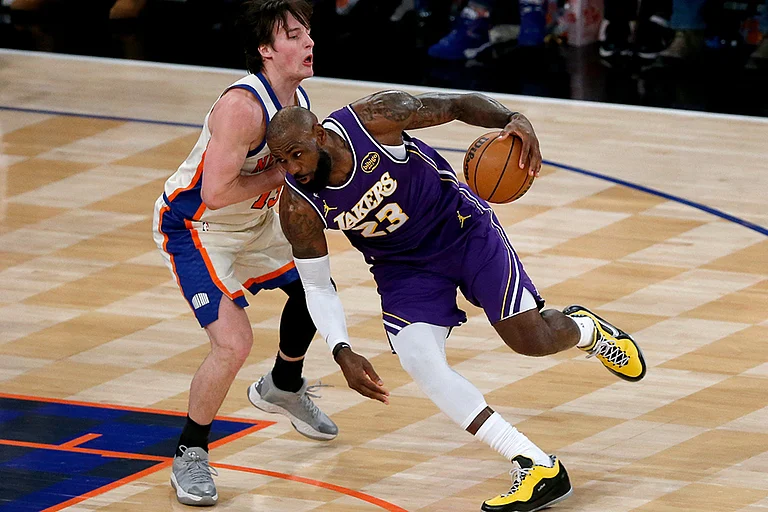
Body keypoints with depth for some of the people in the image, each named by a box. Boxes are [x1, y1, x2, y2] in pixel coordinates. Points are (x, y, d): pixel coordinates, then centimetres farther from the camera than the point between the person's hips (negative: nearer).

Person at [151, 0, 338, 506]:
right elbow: (216, 193, -38)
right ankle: (189, 457, -2)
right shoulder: (243, 106, -33)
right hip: (193, 228, -9)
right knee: (233, 341, -22)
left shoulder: (299, 99, -4)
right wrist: (280, 173, -27)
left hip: (254, 220, 9)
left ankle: (282, 387, 52)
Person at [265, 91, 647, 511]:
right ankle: (537, 469, -15)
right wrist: (342, 353, -21)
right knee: (419, 362, -20)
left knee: (532, 340, -7)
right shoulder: (299, 208, -22)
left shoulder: (376, 117, -29)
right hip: (403, 267, 2)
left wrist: (514, 120, -34)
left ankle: (585, 328, 34)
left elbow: (458, 105, -16)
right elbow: (317, 287, -9)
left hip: (463, 228, -2)